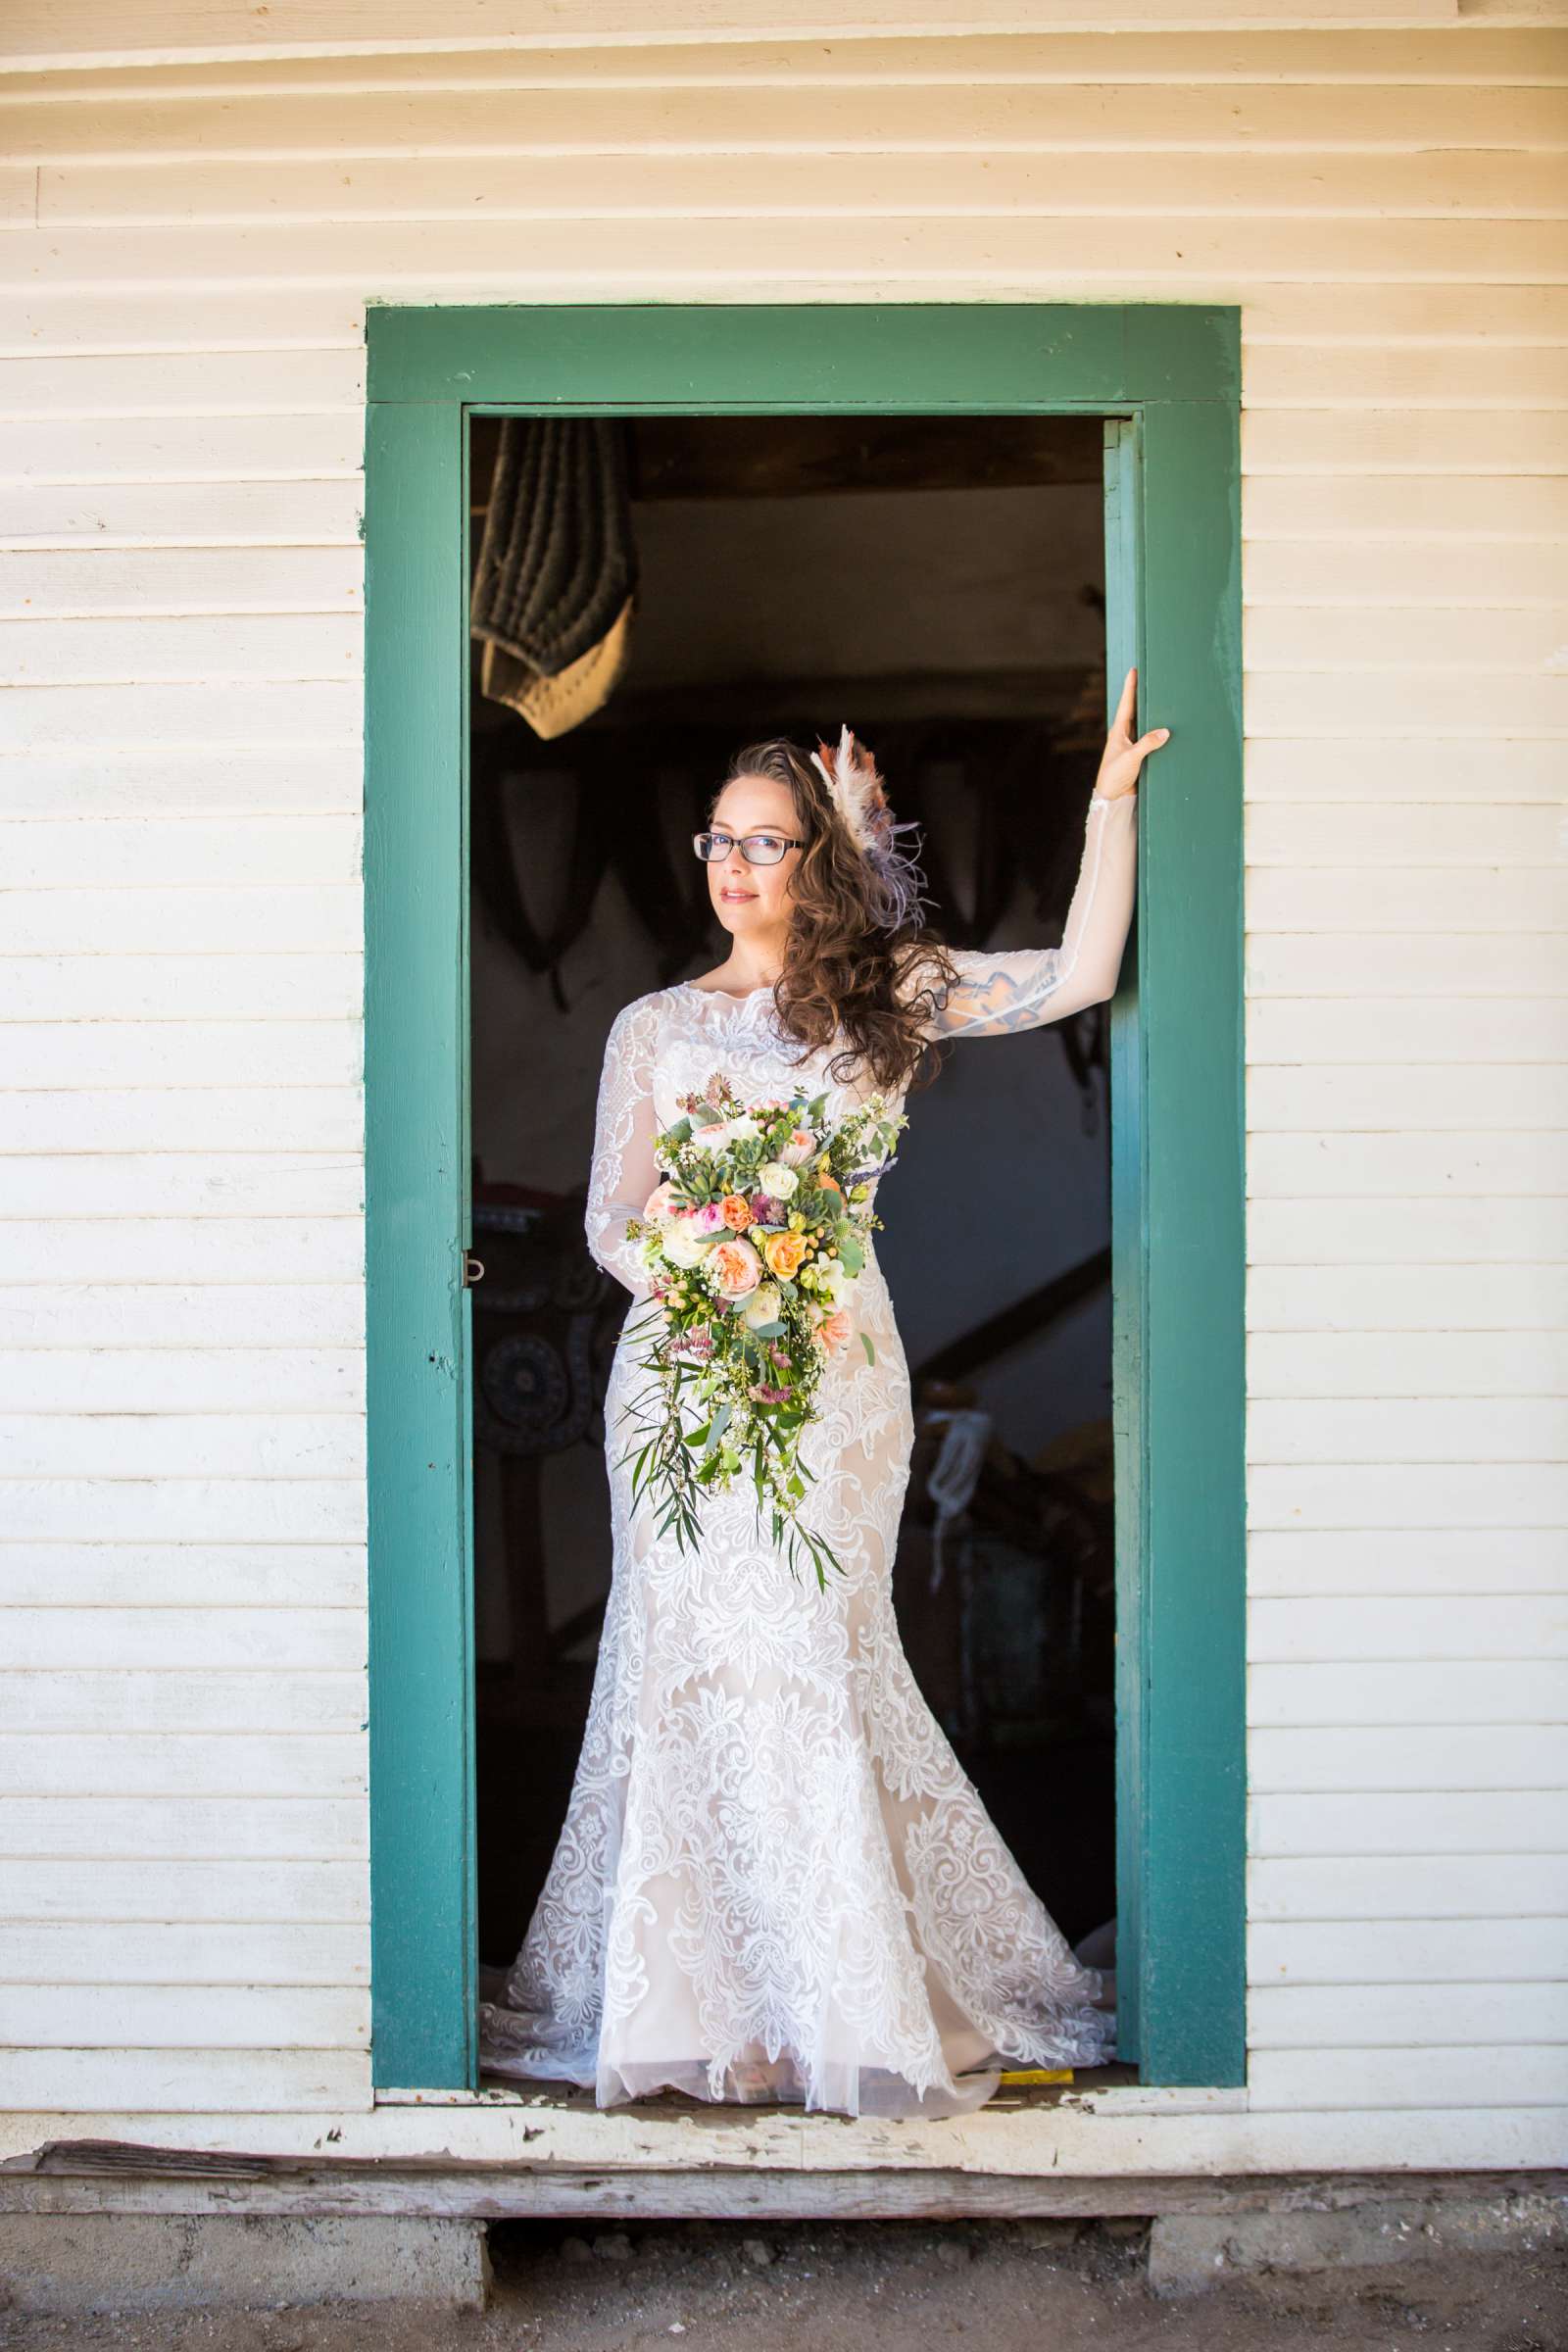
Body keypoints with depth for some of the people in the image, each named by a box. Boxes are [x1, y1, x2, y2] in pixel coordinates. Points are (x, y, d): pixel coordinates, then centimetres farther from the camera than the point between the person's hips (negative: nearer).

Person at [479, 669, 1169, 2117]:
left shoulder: (887, 991, 9)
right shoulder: (654, 1026, 14)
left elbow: (1080, 975, 0)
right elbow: (611, 1219, 10)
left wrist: (1113, 797, -3)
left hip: (831, 1360, -2)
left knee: (810, 1654, -6)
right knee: (690, 1659, -1)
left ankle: (855, 2007, 6)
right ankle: (687, 2000, 11)